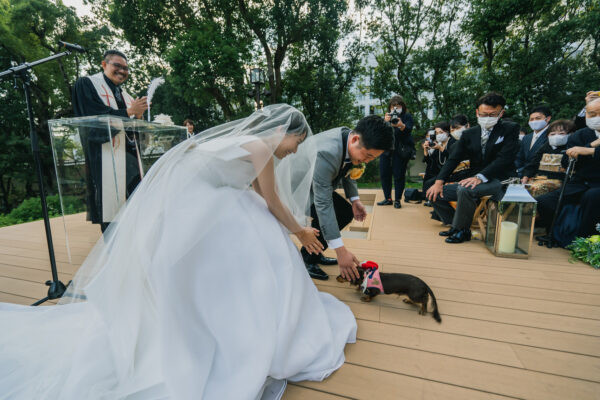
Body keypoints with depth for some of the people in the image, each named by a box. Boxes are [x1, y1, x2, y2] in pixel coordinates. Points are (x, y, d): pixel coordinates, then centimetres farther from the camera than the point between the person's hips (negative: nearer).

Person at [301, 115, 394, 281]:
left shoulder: (350, 140, -13)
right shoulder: (327, 152, -39)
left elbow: (347, 171, 9)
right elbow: (323, 204, -39)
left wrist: (354, 199, -3)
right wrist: (341, 251, -38)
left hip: (317, 185, 8)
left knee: (345, 213, 4)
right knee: (323, 220, -26)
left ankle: (315, 254, 17)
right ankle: (306, 259, 0)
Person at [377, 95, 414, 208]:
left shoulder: (407, 116, 8)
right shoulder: (388, 116, 15)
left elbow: (409, 129, -12)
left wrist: (401, 125, -34)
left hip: (401, 150, -3)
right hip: (386, 149, 3)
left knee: (399, 175, -5)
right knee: (384, 174, 0)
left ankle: (397, 200, 3)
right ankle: (388, 198, 11)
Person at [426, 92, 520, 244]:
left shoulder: (510, 129, -2)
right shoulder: (469, 134, 8)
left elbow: (504, 159, -16)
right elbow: (453, 159, 0)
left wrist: (480, 177, -30)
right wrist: (439, 181, -13)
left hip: (499, 181, -5)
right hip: (474, 181, 6)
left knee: (465, 190, -36)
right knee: (435, 194, -5)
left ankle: (462, 231, -15)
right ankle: (455, 226, 9)